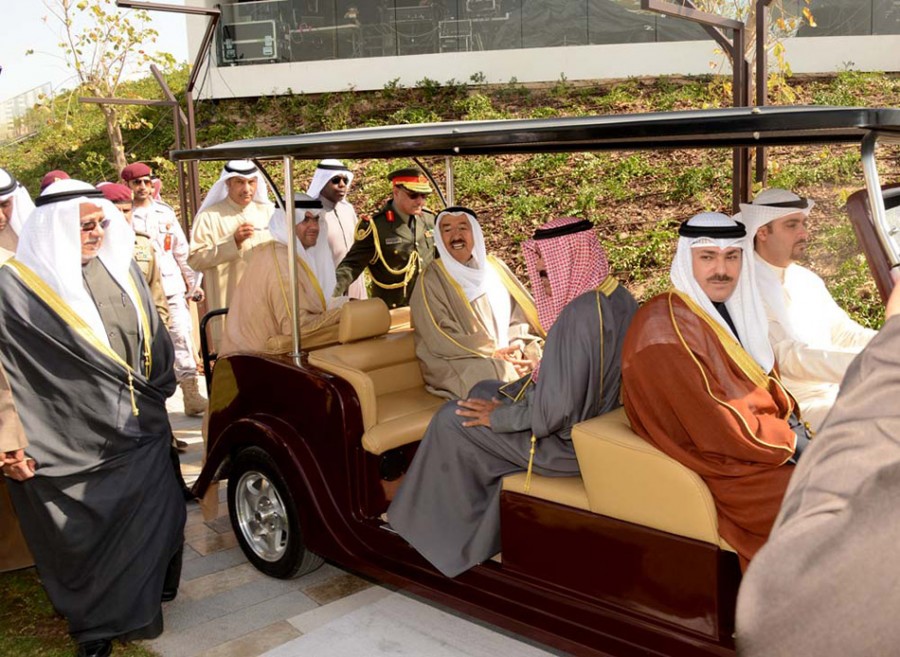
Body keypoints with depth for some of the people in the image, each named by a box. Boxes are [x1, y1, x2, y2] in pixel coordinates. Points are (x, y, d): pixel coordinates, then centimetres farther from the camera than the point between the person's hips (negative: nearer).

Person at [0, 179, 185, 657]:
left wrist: (157, 393, 17)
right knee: (88, 540, 8)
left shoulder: (120, 268, 5)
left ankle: (138, 606, 37)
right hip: (74, 446, -5)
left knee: (151, 524, 13)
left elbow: (153, 338, 15)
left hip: (141, 434, 5)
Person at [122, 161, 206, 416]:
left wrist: (193, 283, 13)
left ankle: (192, 395, -2)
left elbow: (181, 250, 16)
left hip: (172, 288, 3)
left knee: (182, 337, -4)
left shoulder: (165, 212, 13)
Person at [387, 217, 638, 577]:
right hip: (598, 421, 9)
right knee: (485, 390, 22)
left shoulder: (581, 314, -30)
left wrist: (499, 415, -14)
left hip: (567, 443, -9)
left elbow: (556, 411, -30)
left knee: (452, 419, 3)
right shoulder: (619, 297, -1)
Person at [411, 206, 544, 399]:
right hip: (460, 363, -5)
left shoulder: (494, 267, 12)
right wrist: (493, 353, -17)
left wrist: (518, 345, -12)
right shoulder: (432, 279, -3)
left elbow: (518, 313, 10)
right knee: (504, 374, -33)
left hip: (507, 355, 5)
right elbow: (440, 338, -11)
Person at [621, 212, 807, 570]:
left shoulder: (735, 310, 9)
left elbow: (765, 381, 17)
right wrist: (790, 441, -12)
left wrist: (789, 423, -3)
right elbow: (717, 427, -23)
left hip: (760, 443, 9)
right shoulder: (666, 326, -21)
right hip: (716, 469, -9)